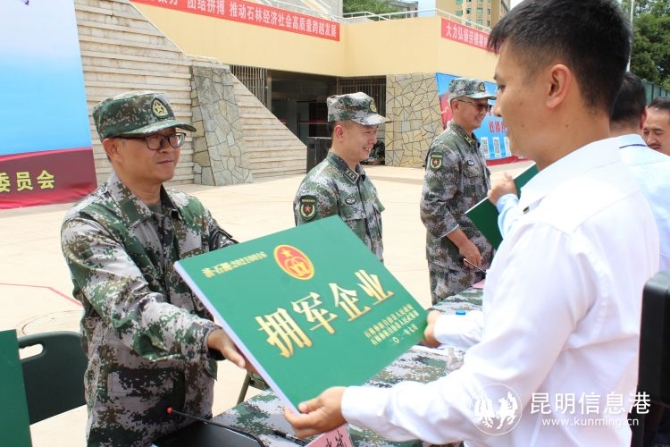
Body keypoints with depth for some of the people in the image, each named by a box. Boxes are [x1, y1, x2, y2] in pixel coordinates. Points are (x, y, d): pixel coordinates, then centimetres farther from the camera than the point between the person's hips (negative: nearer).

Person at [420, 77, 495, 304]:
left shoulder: (473, 145, 13)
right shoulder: (445, 148, -15)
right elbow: (431, 207, -22)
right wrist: (464, 244, -17)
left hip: (479, 256, 9)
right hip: (453, 259, -9)